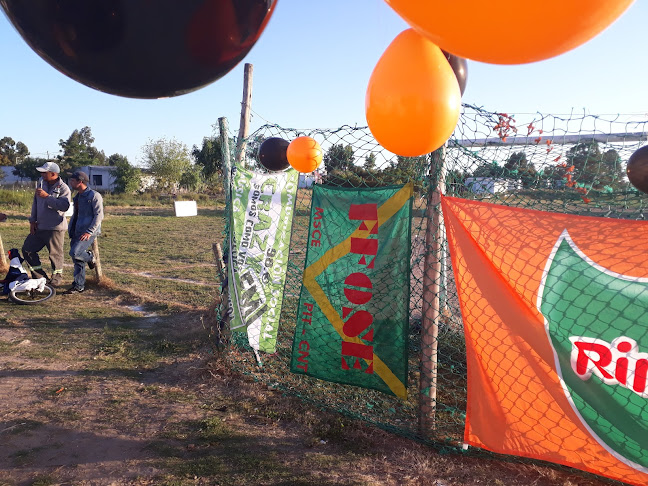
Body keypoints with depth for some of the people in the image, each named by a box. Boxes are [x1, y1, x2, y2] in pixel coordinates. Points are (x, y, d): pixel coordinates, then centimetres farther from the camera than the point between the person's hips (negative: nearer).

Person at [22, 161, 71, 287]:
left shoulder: (63, 188, -12)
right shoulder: (41, 182, 10)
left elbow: (64, 206, -28)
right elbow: (35, 202, 16)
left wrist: (47, 196, -27)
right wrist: (32, 220, 11)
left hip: (55, 228, -8)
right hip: (39, 226, 8)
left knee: (55, 253, 0)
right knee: (27, 249, 12)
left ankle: (57, 276, 20)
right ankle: (39, 275, 24)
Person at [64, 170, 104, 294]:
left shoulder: (94, 196, -9)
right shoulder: (77, 197, 18)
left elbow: (99, 215, -15)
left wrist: (89, 232, -22)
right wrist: (71, 232, 21)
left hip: (88, 233, -8)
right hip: (77, 232, 8)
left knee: (74, 253, -24)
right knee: (78, 261, 7)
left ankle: (90, 257, 6)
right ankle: (79, 286, 14)